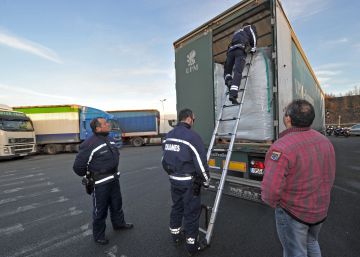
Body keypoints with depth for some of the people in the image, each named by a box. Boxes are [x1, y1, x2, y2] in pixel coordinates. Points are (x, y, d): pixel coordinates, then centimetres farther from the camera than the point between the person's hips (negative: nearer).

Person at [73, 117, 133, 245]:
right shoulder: (89, 144, -22)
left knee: (117, 204, 25)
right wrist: (91, 176, -3)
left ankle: (119, 223, 48)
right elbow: (78, 166, -18)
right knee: (100, 210, 11)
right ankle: (98, 235, 32)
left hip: (114, 179, 8)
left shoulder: (110, 140, 3)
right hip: (101, 183, -7)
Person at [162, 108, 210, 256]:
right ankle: (192, 245, 24)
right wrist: (206, 181, -3)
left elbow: (164, 159, 12)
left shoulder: (168, 136, 5)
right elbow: (201, 162, -17)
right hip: (189, 182, -7)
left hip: (173, 180, 7)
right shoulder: (192, 136, -19)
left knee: (176, 207, 23)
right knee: (191, 212, 8)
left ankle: (175, 235, 42)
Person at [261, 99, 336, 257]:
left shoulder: (282, 147, -30)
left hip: (293, 212, -7)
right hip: (321, 210, 7)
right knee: (311, 243, 31)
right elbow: (330, 178, 7)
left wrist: (272, 202, -10)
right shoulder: (325, 141, -3)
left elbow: (271, 189, -32)